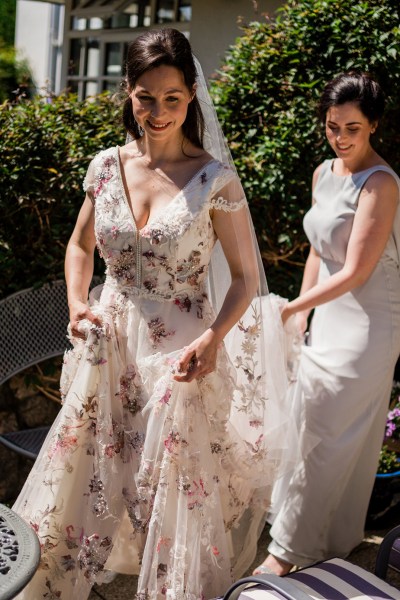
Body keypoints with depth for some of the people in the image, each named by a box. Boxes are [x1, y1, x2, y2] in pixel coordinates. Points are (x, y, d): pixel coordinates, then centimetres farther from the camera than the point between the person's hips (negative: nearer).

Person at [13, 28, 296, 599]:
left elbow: (245, 277, -5)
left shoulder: (215, 180, -10)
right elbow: (80, 246, 16)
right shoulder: (106, 166, 1)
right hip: (110, 344, 4)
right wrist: (77, 305, -2)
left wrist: (213, 340, -21)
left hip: (180, 353, -4)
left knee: (176, 493, 8)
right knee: (82, 478, 14)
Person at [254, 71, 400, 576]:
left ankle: (289, 550, 13)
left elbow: (354, 273, -20)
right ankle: (334, 541, 33)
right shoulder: (324, 173, 7)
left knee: (323, 439, 0)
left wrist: (289, 308, -15)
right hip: (328, 319, 8)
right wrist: (303, 317, 11)